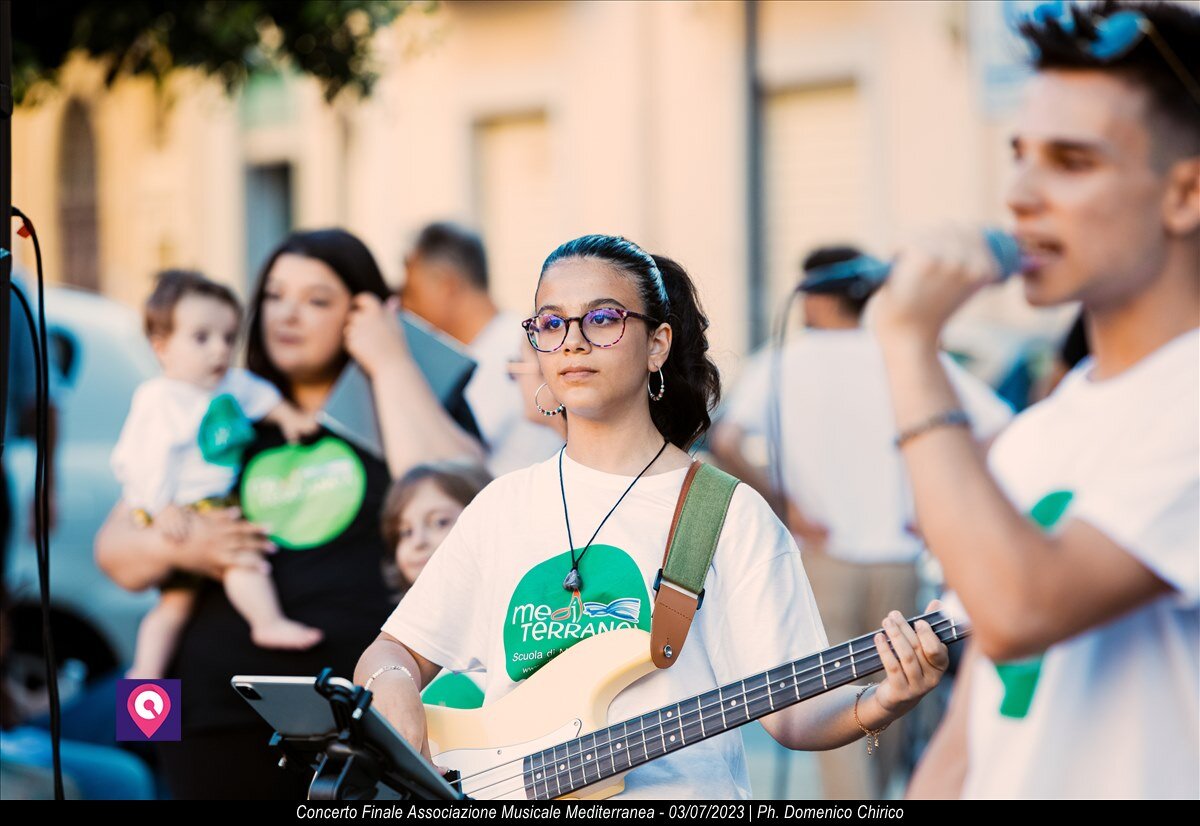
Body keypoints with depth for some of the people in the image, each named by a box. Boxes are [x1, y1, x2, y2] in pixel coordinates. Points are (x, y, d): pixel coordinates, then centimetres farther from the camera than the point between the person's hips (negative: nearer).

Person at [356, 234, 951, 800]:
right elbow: (393, 650, 18)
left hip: (675, 792, -3)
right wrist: (393, 688, -2)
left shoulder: (730, 514, 2)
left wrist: (878, 706, -19)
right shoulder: (505, 504, 13)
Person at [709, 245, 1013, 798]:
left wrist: (782, 505, -7)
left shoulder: (781, 363, -2)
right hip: (898, 561, 2)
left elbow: (726, 444, -16)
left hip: (822, 560, -2)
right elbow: (1000, 430, -6)